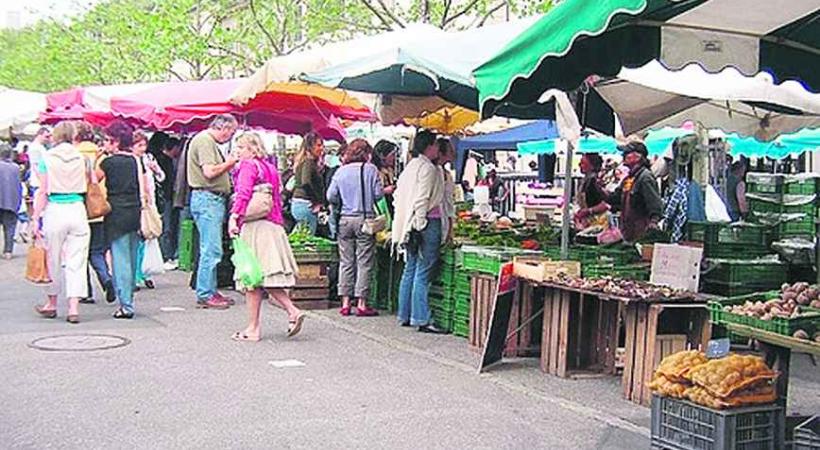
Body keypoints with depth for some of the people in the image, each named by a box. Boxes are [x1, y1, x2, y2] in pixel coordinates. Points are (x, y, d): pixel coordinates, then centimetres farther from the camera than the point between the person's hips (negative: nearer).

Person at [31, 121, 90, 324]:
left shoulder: (47, 159, -2)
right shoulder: (81, 158, 3)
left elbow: (43, 192, -4)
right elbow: (88, 185, 4)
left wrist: (36, 218, -1)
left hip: (55, 210, -1)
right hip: (78, 210, 1)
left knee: (53, 259, 13)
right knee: (76, 261, 3)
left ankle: (52, 304, 26)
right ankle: (73, 307, -3)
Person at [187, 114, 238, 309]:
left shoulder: (210, 141, 20)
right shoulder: (204, 140, -11)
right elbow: (209, 172, -21)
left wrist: (227, 165, 9)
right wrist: (228, 163, -7)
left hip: (213, 200, 11)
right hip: (207, 199, -11)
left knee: (212, 249, 13)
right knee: (211, 250, -9)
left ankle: (210, 291, 20)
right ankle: (204, 295, -4)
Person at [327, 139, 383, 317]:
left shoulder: (340, 171, 5)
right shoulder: (370, 169, -3)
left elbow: (331, 197, 3)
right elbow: (378, 194, -6)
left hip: (345, 219, 3)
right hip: (365, 219, -3)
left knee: (346, 262, 8)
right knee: (364, 262, 1)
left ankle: (345, 302, 9)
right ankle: (361, 303, 1)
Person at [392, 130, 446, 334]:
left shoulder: (410, 167, 17)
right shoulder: (428, 168, -10)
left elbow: (397, 198, 19)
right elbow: (422, 199, -18)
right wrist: (420, 224, -16)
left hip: (408, 225, 10)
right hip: (428, 222, -10)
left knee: (410, 270, 13)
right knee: (423, 273, -8)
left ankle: (405, 316, 18)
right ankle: (422, 320, -7)